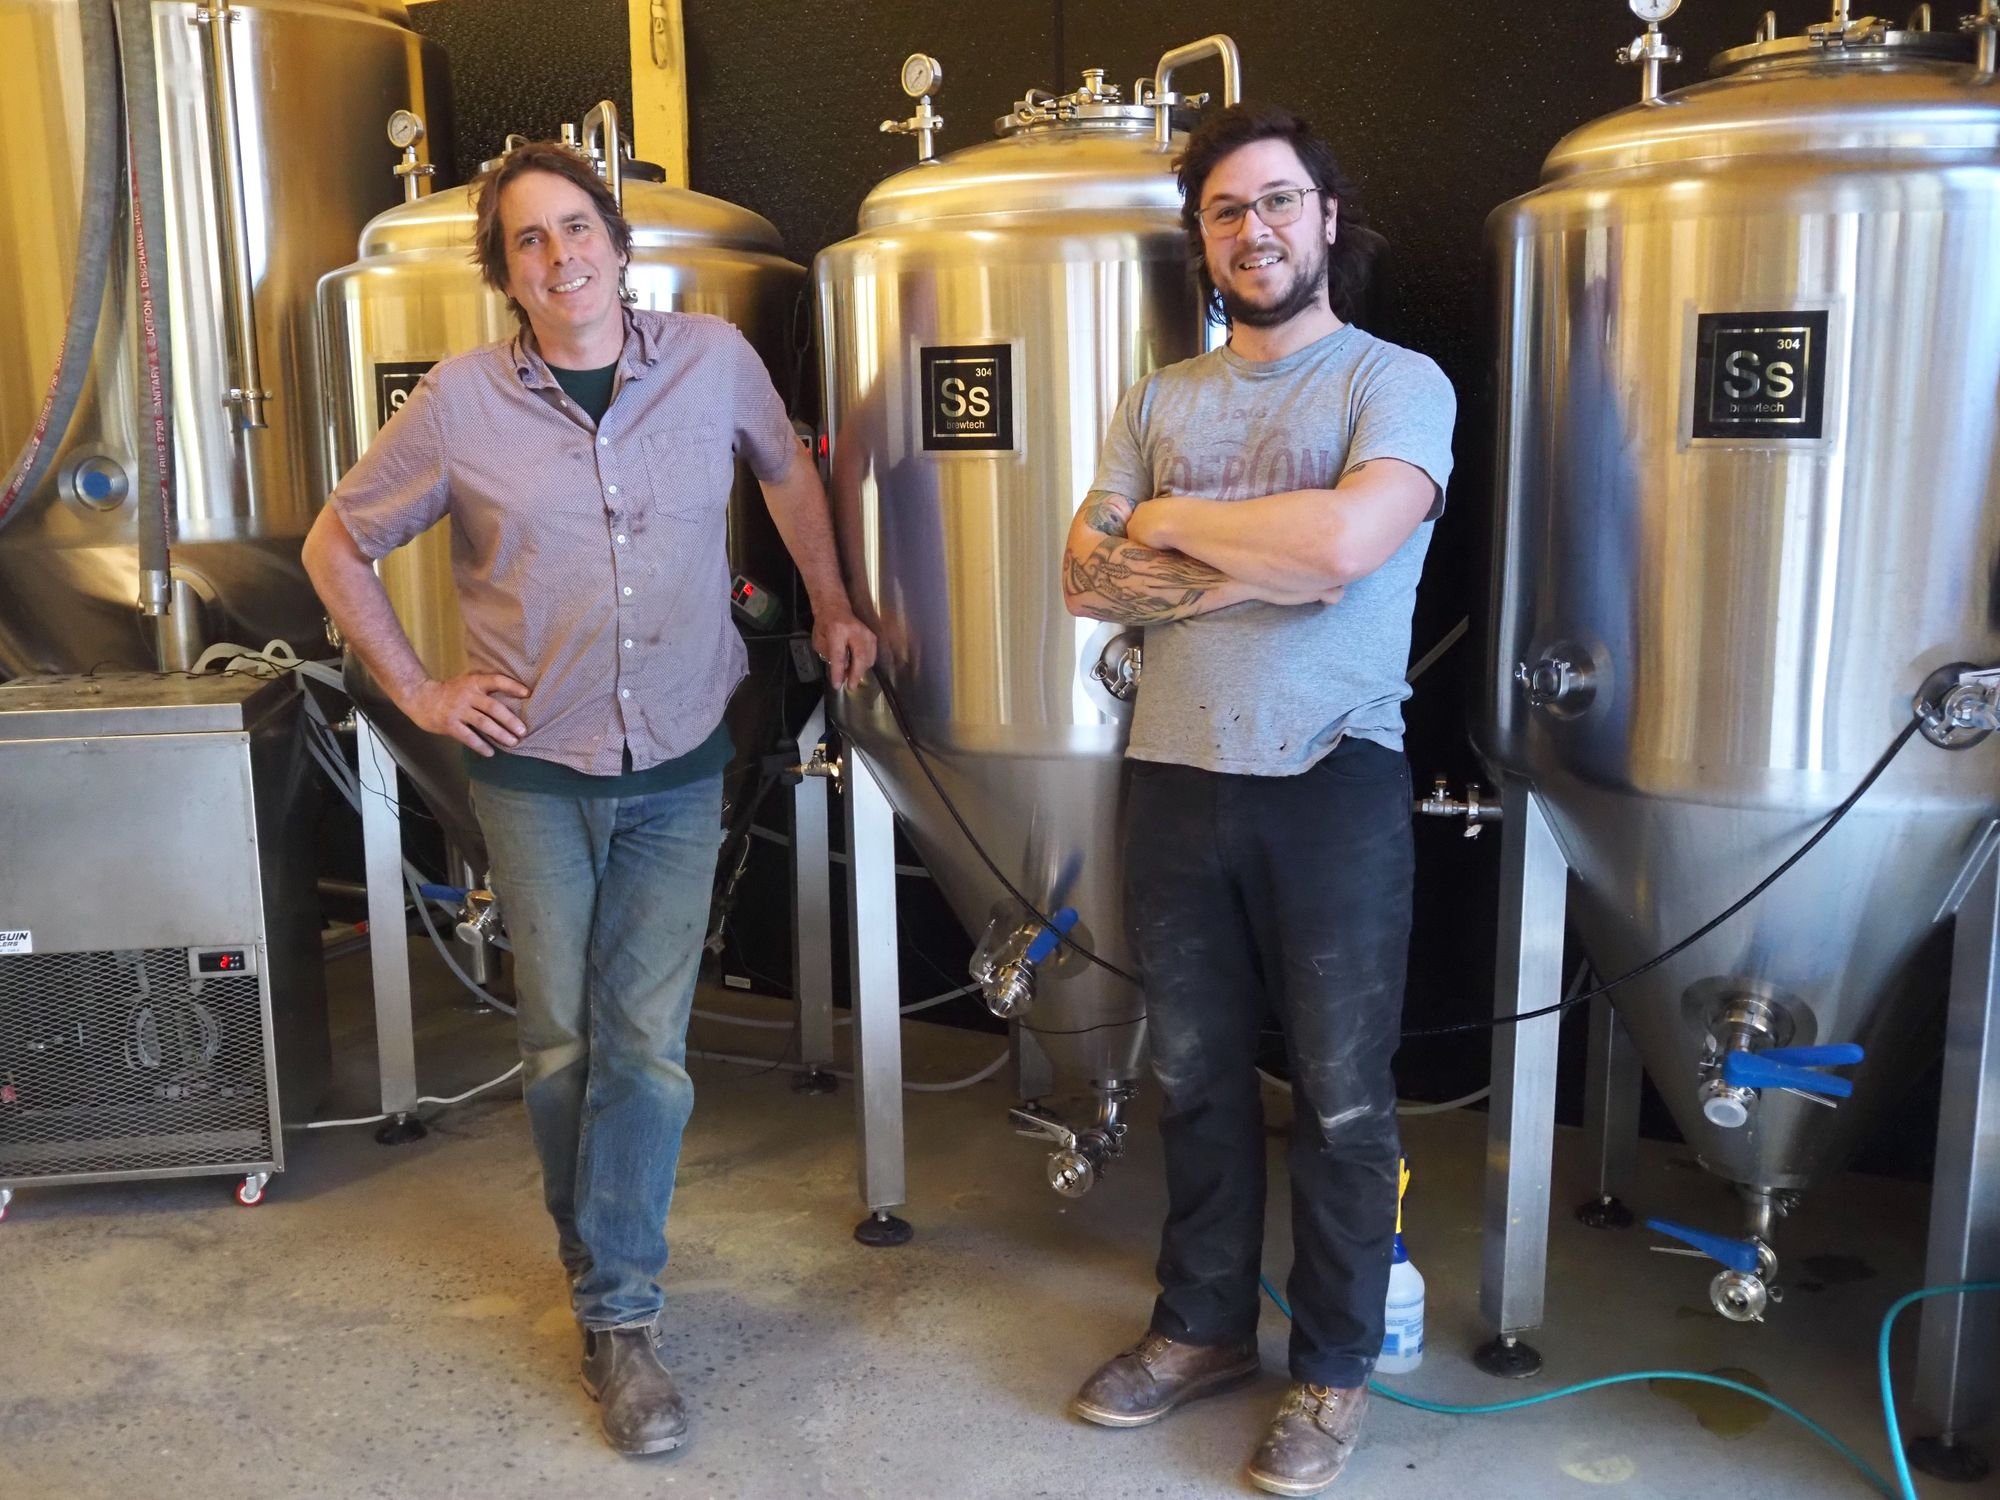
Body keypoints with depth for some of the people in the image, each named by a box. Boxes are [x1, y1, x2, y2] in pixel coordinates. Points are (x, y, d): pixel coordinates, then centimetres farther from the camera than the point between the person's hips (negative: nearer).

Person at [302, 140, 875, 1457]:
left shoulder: (713, 358, -4)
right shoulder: (461, 402, -6)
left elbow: (788, 469, 16)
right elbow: (338, 546, 5)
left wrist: (831, 607, 15)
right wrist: (417, 690, 0)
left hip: (680, 766, 0)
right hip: (536, 769, 0)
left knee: (647, 1041, -1)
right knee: (562, 1039, 9)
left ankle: (621, 1319, 11)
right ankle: (605, 1273, 29)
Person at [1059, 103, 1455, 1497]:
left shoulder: (1397, 382, -4)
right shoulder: (1161, 398, 11)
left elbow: (1346, 540, -22)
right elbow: (1088, 575, 2)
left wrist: (1171, 523, -8)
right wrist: (1264, 564, -11)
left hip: (1334, 783, -4)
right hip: (1178, 774, 5)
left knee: (1342, 1099, 7)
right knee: (1198, 1078, 16)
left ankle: (1334, 1370, 25)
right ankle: (1203, 1326, 34)